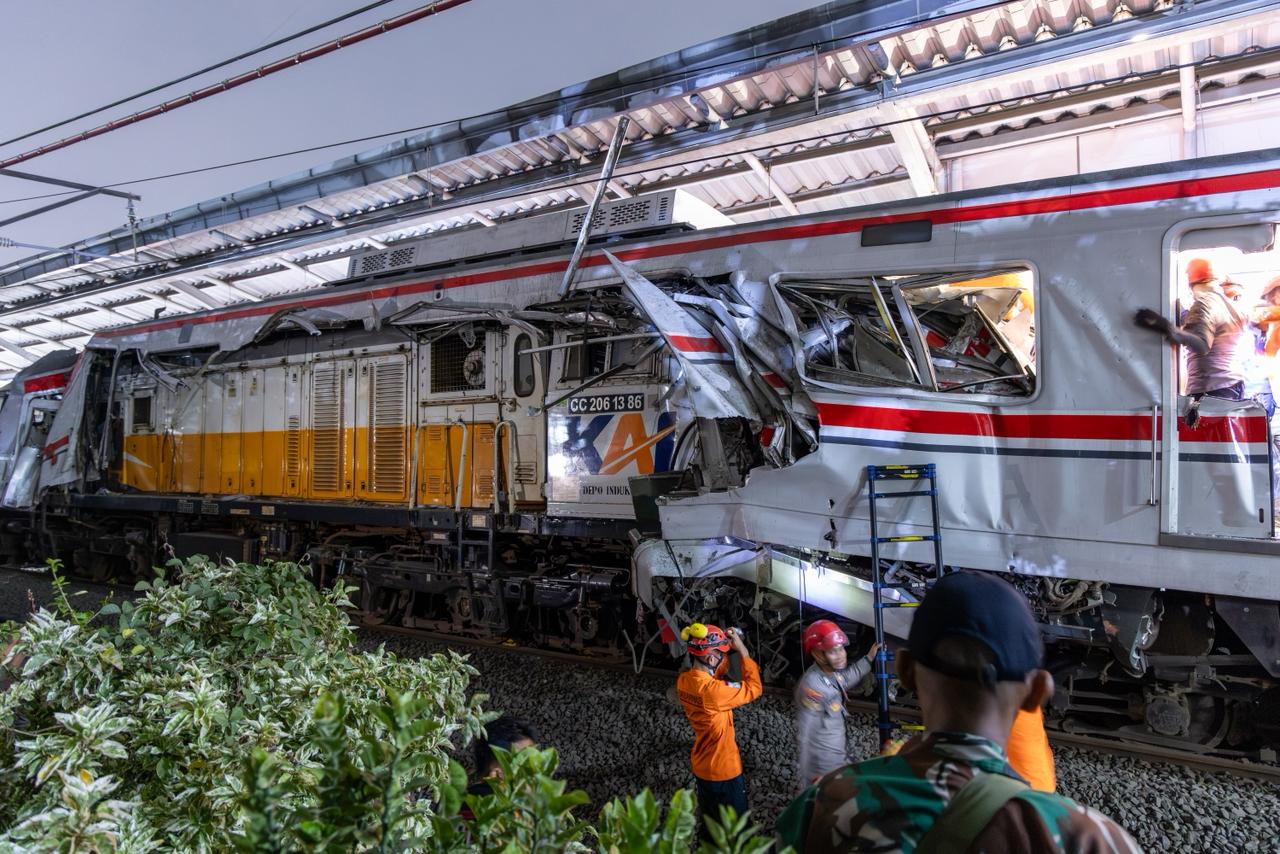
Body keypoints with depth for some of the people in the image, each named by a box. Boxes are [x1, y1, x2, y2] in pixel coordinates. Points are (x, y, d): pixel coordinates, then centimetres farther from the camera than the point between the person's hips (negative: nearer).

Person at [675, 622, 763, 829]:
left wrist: (727, 648, -3)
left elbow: (712, 675, 10)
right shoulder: (711, 691, -34)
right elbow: (754, 688, -24)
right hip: (723, 769, -8)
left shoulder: (684, 680, -9)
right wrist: (742, 651, -19)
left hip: (702, 766, 8)